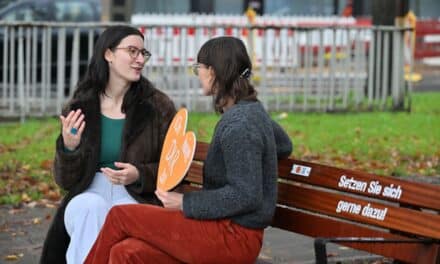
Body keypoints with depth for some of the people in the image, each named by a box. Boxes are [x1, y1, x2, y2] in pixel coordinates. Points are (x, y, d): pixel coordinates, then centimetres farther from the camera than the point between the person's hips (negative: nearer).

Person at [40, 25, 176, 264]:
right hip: (89, 193, 1)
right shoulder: (80, 107, 6)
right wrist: (69, 148, -14)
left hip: (136, 196, -1)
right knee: (91, 208, -34)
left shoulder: (159, 106, 2)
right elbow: (65, 181, 7)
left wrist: (139, 175, -15)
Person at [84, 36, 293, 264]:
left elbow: (246, 196, -23)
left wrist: (186, 203, -17)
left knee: (119, 217, -6)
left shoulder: (238, 125, -18)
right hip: (227, 230, 9)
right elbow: (284, 146, 31)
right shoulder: (253, 110, 11)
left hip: (233, 237, -9)